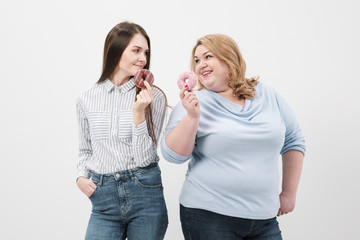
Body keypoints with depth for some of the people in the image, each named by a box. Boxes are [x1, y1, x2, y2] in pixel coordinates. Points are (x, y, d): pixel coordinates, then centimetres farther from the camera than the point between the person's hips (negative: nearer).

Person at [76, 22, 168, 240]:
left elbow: (145, 159, -7)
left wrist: (139, 113, -17)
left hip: (145, 195, -1)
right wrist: (81, 177, -1)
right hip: (103, 199, 1)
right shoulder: (86, 99, 4)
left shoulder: (153, 97, -2)